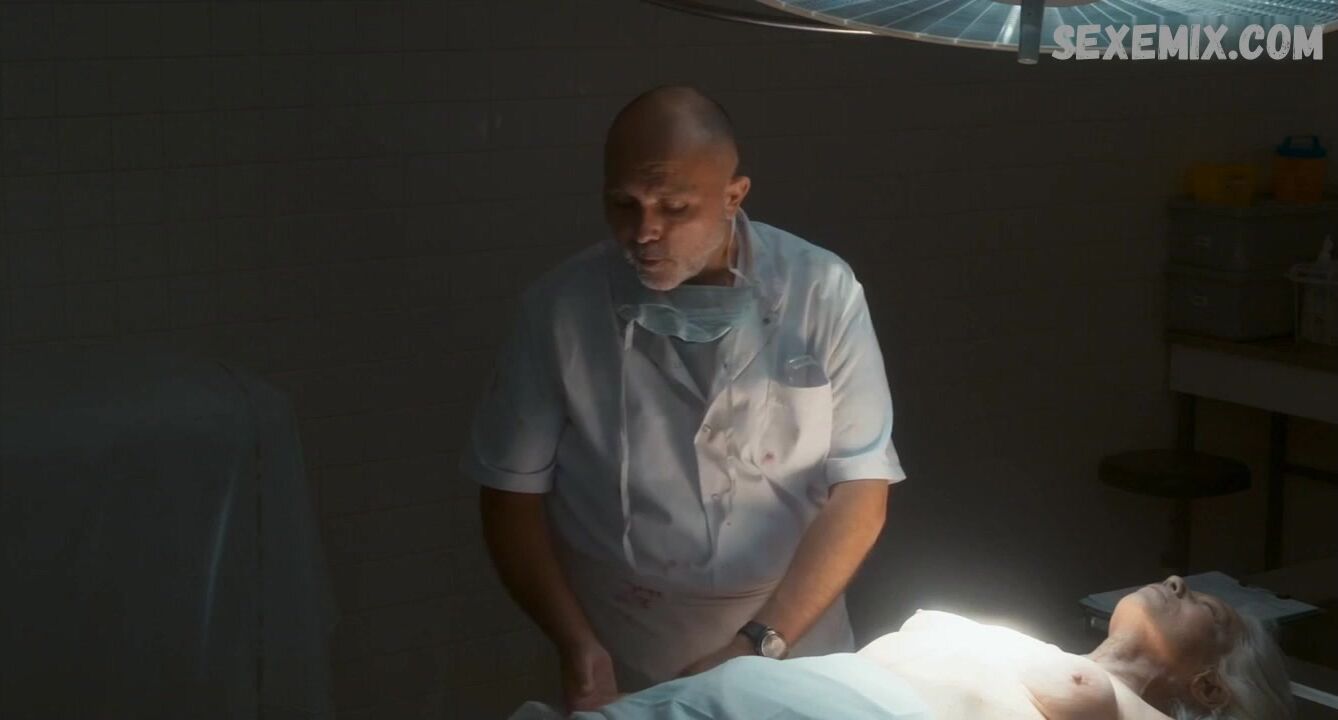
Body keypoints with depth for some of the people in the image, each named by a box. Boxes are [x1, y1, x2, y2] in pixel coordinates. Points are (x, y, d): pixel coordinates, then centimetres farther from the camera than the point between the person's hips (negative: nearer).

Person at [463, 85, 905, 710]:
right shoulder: (560, 307, -9)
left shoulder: (822, 292, -10)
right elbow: (511, 493, -3)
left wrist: (760, 643, -18)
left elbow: (859, 488, -9)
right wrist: (576, 644, -14)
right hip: (621, 664, 0)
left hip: (793, 648, 1)